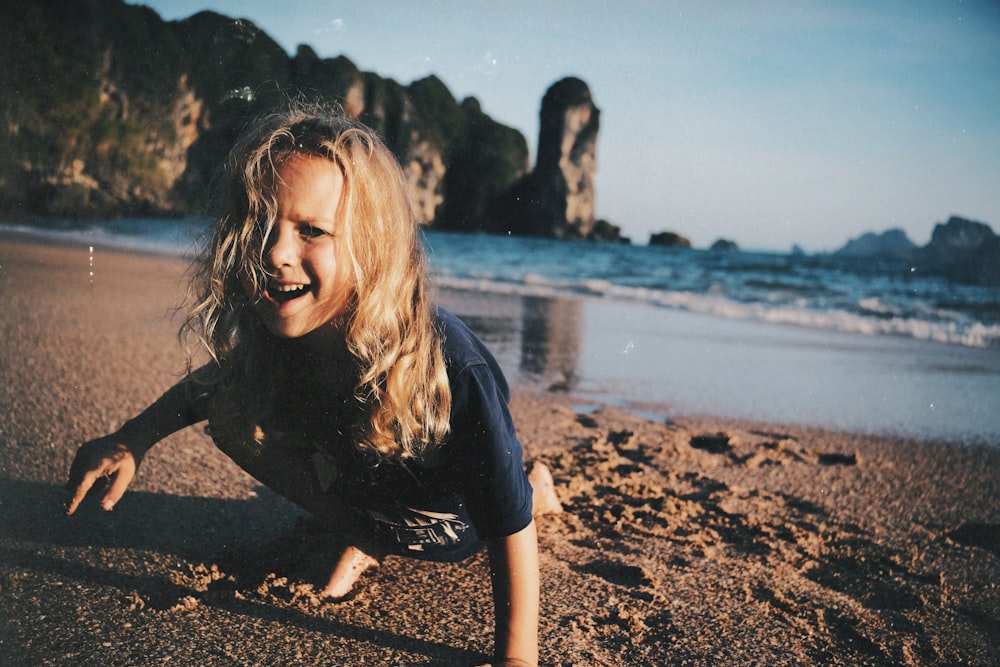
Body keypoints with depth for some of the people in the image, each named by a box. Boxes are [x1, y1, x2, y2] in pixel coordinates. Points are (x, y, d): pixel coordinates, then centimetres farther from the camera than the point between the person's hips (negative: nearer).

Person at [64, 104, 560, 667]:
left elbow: (508, 526, -34)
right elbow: (219, 379, -2)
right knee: (232, 416, -14)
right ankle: (370, 537, 5)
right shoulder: (269, 334, -28)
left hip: (452, 517, 1)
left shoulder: (453, 368, -44)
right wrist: (132, 440, -17)